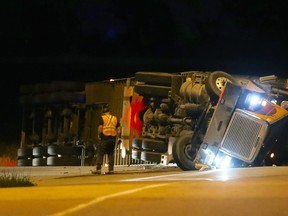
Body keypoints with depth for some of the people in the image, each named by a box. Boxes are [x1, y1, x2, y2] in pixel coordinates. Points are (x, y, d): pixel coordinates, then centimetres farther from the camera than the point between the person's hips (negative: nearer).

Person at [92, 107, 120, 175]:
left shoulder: (103, 118, 0)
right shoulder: (115, 118, 13)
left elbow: (100, 127, -11)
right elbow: (118, 128, 9)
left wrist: (99, 135, 1)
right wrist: (117, 136, 14)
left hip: (104, 137, -4)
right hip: (112, 138, 4)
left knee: (100, 153, -4)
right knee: (111, 154, 11)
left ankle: (98, 169, -12)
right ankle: (111, 169, 8)